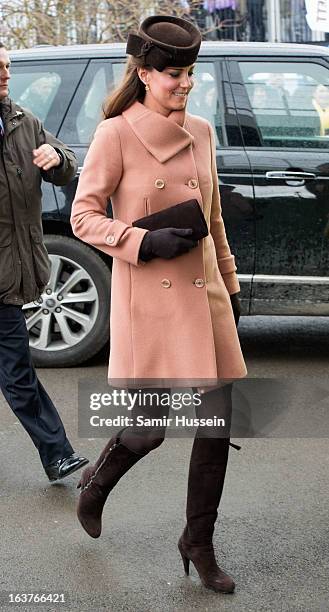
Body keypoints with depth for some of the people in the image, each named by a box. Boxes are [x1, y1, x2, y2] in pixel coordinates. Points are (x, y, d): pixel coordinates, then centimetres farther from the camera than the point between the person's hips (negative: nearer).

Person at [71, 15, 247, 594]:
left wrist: (229, 282, 20)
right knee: (151, 427, 0)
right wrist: (144, 242, -18)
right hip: (149, 299, -5)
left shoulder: (201, 132, 9)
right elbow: (84, 216, -6)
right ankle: (95, 483, 34)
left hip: (203, 294, 5)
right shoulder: (115, 134, -8)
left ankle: (199, 543, 20)